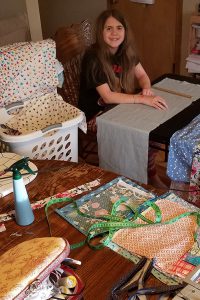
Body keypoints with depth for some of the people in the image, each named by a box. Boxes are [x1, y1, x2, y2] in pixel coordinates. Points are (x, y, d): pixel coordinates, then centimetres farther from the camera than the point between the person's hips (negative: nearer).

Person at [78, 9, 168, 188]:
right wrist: (143, 99, -33)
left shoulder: (126, 50, -3)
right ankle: (149, 176, 3)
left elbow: (142, 75, 7)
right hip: (96, 114, -6)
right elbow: (107, 97, -28)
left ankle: (152, 175, 1)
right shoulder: (93, 57, -23)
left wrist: (146, 89, -17)